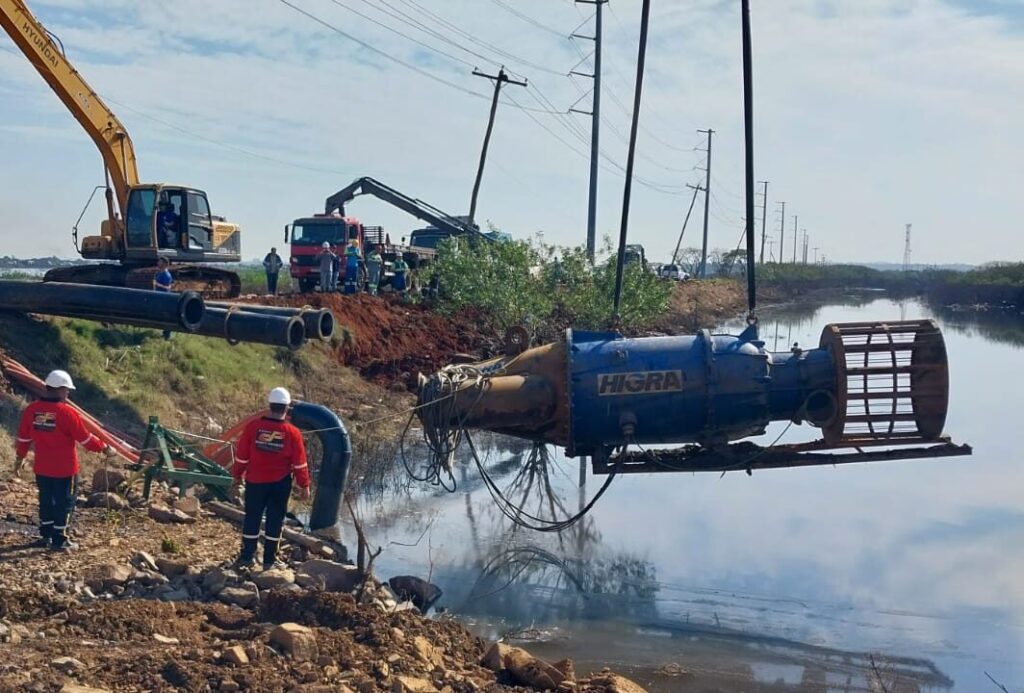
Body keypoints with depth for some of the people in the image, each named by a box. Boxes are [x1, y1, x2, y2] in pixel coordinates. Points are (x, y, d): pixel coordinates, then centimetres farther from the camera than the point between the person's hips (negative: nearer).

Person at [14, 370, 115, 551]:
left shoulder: (32, 409, -2)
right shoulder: (67, 412, -19)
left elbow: (23, 437, 8)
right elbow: (85, 439, -14)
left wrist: (19, 458, 22)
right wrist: (104, 448, -1)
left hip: (41, 468, 6)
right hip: (64, 468, -6)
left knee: (46, 500, 19)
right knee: (64, 502, 6)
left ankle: (45, 536, 27)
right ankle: (59, 540, 10)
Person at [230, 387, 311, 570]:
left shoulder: (253, 426, -10)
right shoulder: (292, 433, -12)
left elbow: (241, 456, -3)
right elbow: (299, 463, -6)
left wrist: (237, 477, 10)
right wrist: (304, 486, 5)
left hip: (255, 481, 1)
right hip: (280, 483, -1)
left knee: (252, 518, 13)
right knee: (275, 520, 9)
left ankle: (247, 557, 19)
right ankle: (269, 560, 13)